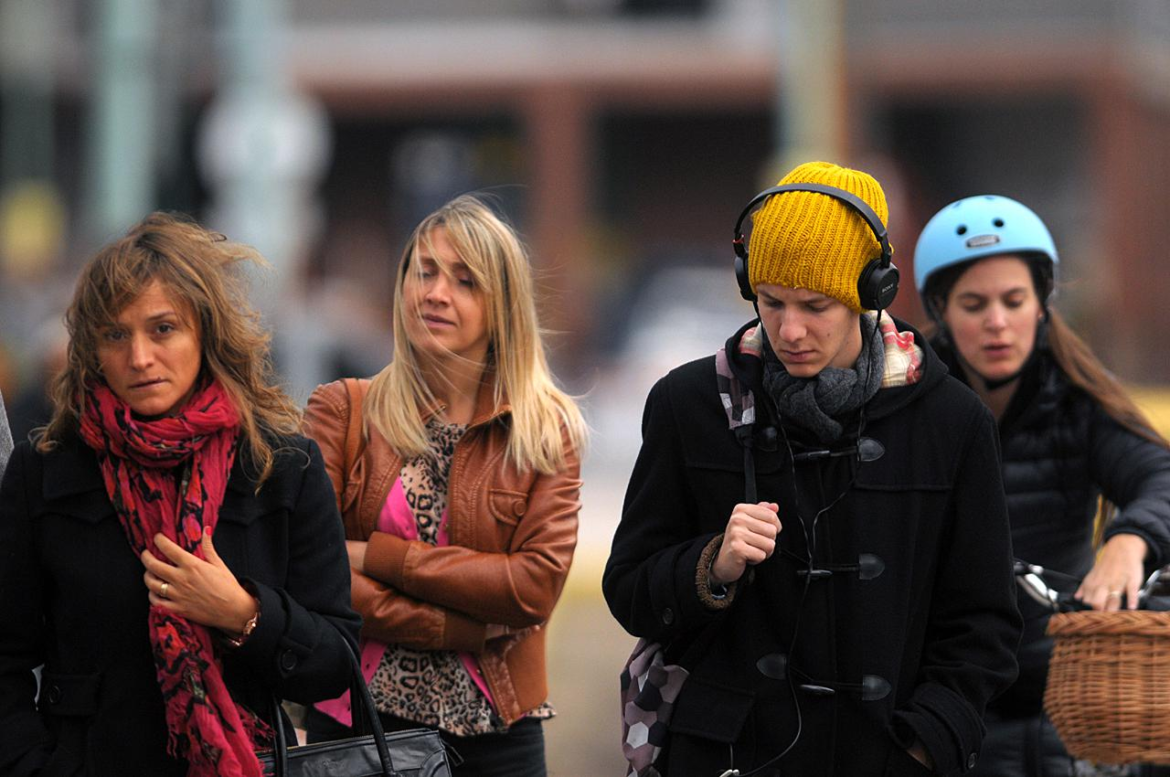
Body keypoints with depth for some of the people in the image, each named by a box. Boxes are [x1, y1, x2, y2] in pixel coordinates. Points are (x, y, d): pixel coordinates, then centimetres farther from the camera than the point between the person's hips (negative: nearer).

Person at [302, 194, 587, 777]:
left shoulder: (548, 430, 4)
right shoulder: (340, 412, 2)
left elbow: (538, 586, -9)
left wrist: (378, 556, -12)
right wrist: (468, 628, -14)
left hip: (495, 730, 1)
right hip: (356, 722, -1)